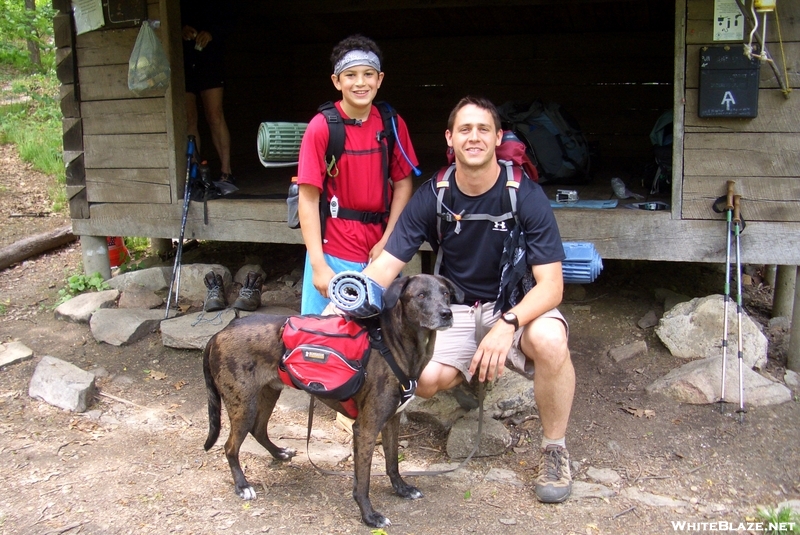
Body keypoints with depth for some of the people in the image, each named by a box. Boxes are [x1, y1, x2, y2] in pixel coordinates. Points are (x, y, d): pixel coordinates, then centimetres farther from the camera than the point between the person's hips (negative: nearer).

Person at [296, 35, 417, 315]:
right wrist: (319, 266, -14)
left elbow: (403, 183, 7)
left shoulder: (393, 124, 2)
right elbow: (308, 198, -10)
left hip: (380, 249, 3)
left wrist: (387, 241, -3)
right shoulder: (321, 127, -9)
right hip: (334, 252, -3)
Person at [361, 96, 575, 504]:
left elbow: (551, 284, -20)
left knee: (549, 339, -36)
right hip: (456, 309, 2)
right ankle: (473, 374, 15)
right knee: (424, 379, -26)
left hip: (517, 306, -2)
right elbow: (386, 264, -12)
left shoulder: (526, 196, -16)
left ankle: (555, 448, -10)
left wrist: (508, 324, -39)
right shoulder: (432, 196, -9)